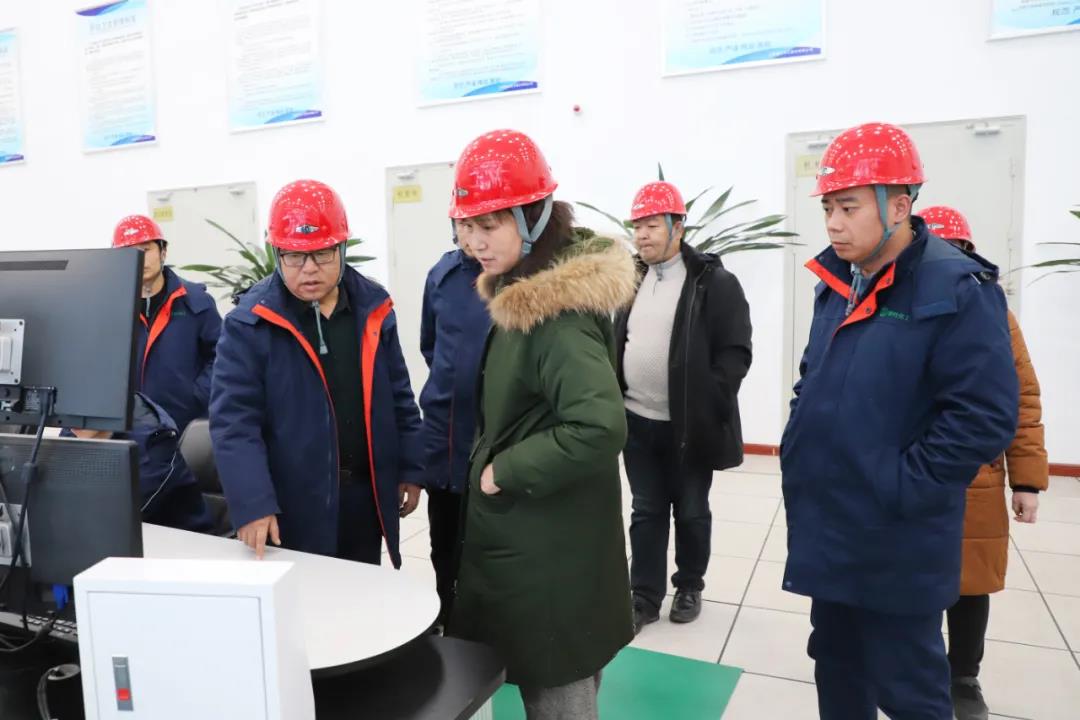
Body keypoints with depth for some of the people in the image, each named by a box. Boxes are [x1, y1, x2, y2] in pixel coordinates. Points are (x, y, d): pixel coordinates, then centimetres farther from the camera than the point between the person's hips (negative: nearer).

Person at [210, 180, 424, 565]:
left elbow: (399, 397, 8)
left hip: (366, 496, 4)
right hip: (293, 506, -4)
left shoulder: (373, 307, 1)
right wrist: (252, 504, -22)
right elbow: (234, 421, -14)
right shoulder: (250, 322, -11)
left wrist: (409, 469, 8)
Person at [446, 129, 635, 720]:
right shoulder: (526, 296, 6)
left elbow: (599, 427, -34)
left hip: (548, 550, -9)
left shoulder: (556, 311, -23)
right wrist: (494, 463, 7)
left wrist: (505, 473, -22)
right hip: (526, 536, 9)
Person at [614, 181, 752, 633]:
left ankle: (689, 587, 33)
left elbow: (735, 351, -11)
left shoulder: (715, 283, -9)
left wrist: (710, 403, -17)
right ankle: (644, 597, 24)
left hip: (689, 425, -4)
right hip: (637, 422, 5)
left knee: (691, 511, 12)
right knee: (646, 512, 13)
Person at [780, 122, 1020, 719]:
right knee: (836, 668, 23)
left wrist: (900, 490, -19)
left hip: (895, 544, -7)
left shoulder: (957, 290, -17)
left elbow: (985, 417, -21)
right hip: (827, 529, 7)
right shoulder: (836, 284, 8)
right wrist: (798, 451, 8)